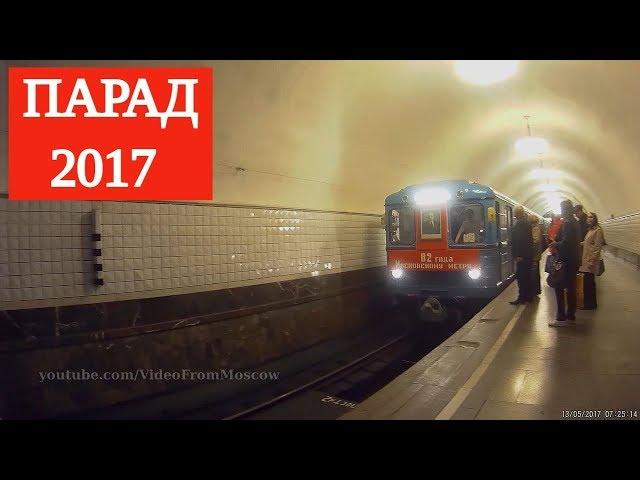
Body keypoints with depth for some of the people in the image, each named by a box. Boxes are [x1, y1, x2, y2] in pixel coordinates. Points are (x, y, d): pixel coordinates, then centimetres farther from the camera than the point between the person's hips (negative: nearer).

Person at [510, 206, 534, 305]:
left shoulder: (520, 223, -17)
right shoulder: (526, 222, 14)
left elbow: (521, 239, -22)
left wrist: (519, 255, -20)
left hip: (522, 255, -10)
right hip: (527, 254, 10)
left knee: (520, 276, -5)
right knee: (526, 275, 16)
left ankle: (522, 297, -1)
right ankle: (528, 295, 24)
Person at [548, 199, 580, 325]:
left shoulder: (567, 223, -16)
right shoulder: (575, 222, 14)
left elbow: (565, 243, -23)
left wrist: (555, 244, -6)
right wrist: (557, 243, 7)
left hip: (566, 261, -9)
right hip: (574, 260, 9)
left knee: (559, 288, -5)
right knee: (570, 288, 13)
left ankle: (561, 318, -3)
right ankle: (570, 316, 20)